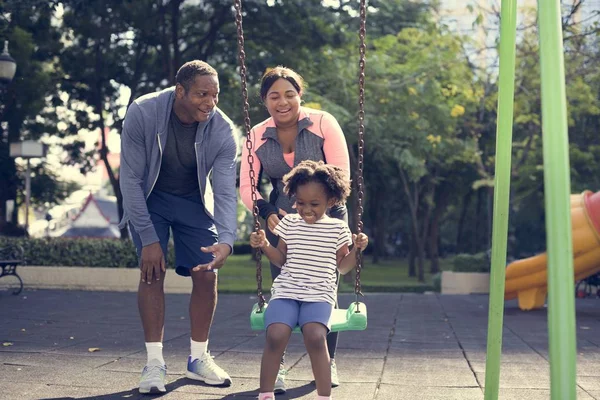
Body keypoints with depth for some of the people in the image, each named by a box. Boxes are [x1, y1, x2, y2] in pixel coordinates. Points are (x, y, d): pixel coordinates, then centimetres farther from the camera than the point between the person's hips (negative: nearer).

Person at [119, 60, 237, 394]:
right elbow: (131, 179, -22)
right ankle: (155, 362, -7)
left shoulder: (223, 131, -24)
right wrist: (148, 238, -24)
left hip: (193, 201, 2)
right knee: (152, 271, -15)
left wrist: (226, 240, -41)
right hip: (149, 199, -2)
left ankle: (199, 358, 12)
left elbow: (225, 192, -23)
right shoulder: (142, 113, -29)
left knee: (207, 275, -5)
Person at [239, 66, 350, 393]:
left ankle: (328, 362, 19)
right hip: (281, 217, 1)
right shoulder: (257, 136, -5)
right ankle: (277, 366, -1)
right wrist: (266, 211, -27)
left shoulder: (323, 123, -13)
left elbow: (340, 174, -16)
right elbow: (246, 186, -6)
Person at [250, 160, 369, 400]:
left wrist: (357, 250, -3)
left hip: (319, 295, -1)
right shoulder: (289, 223, 12)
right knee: (276, 335, -27)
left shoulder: (338, 229, 8)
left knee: (315, 335, -32)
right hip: (286, 291, 2)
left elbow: (343, 267, 14)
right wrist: (265, 246, 3)